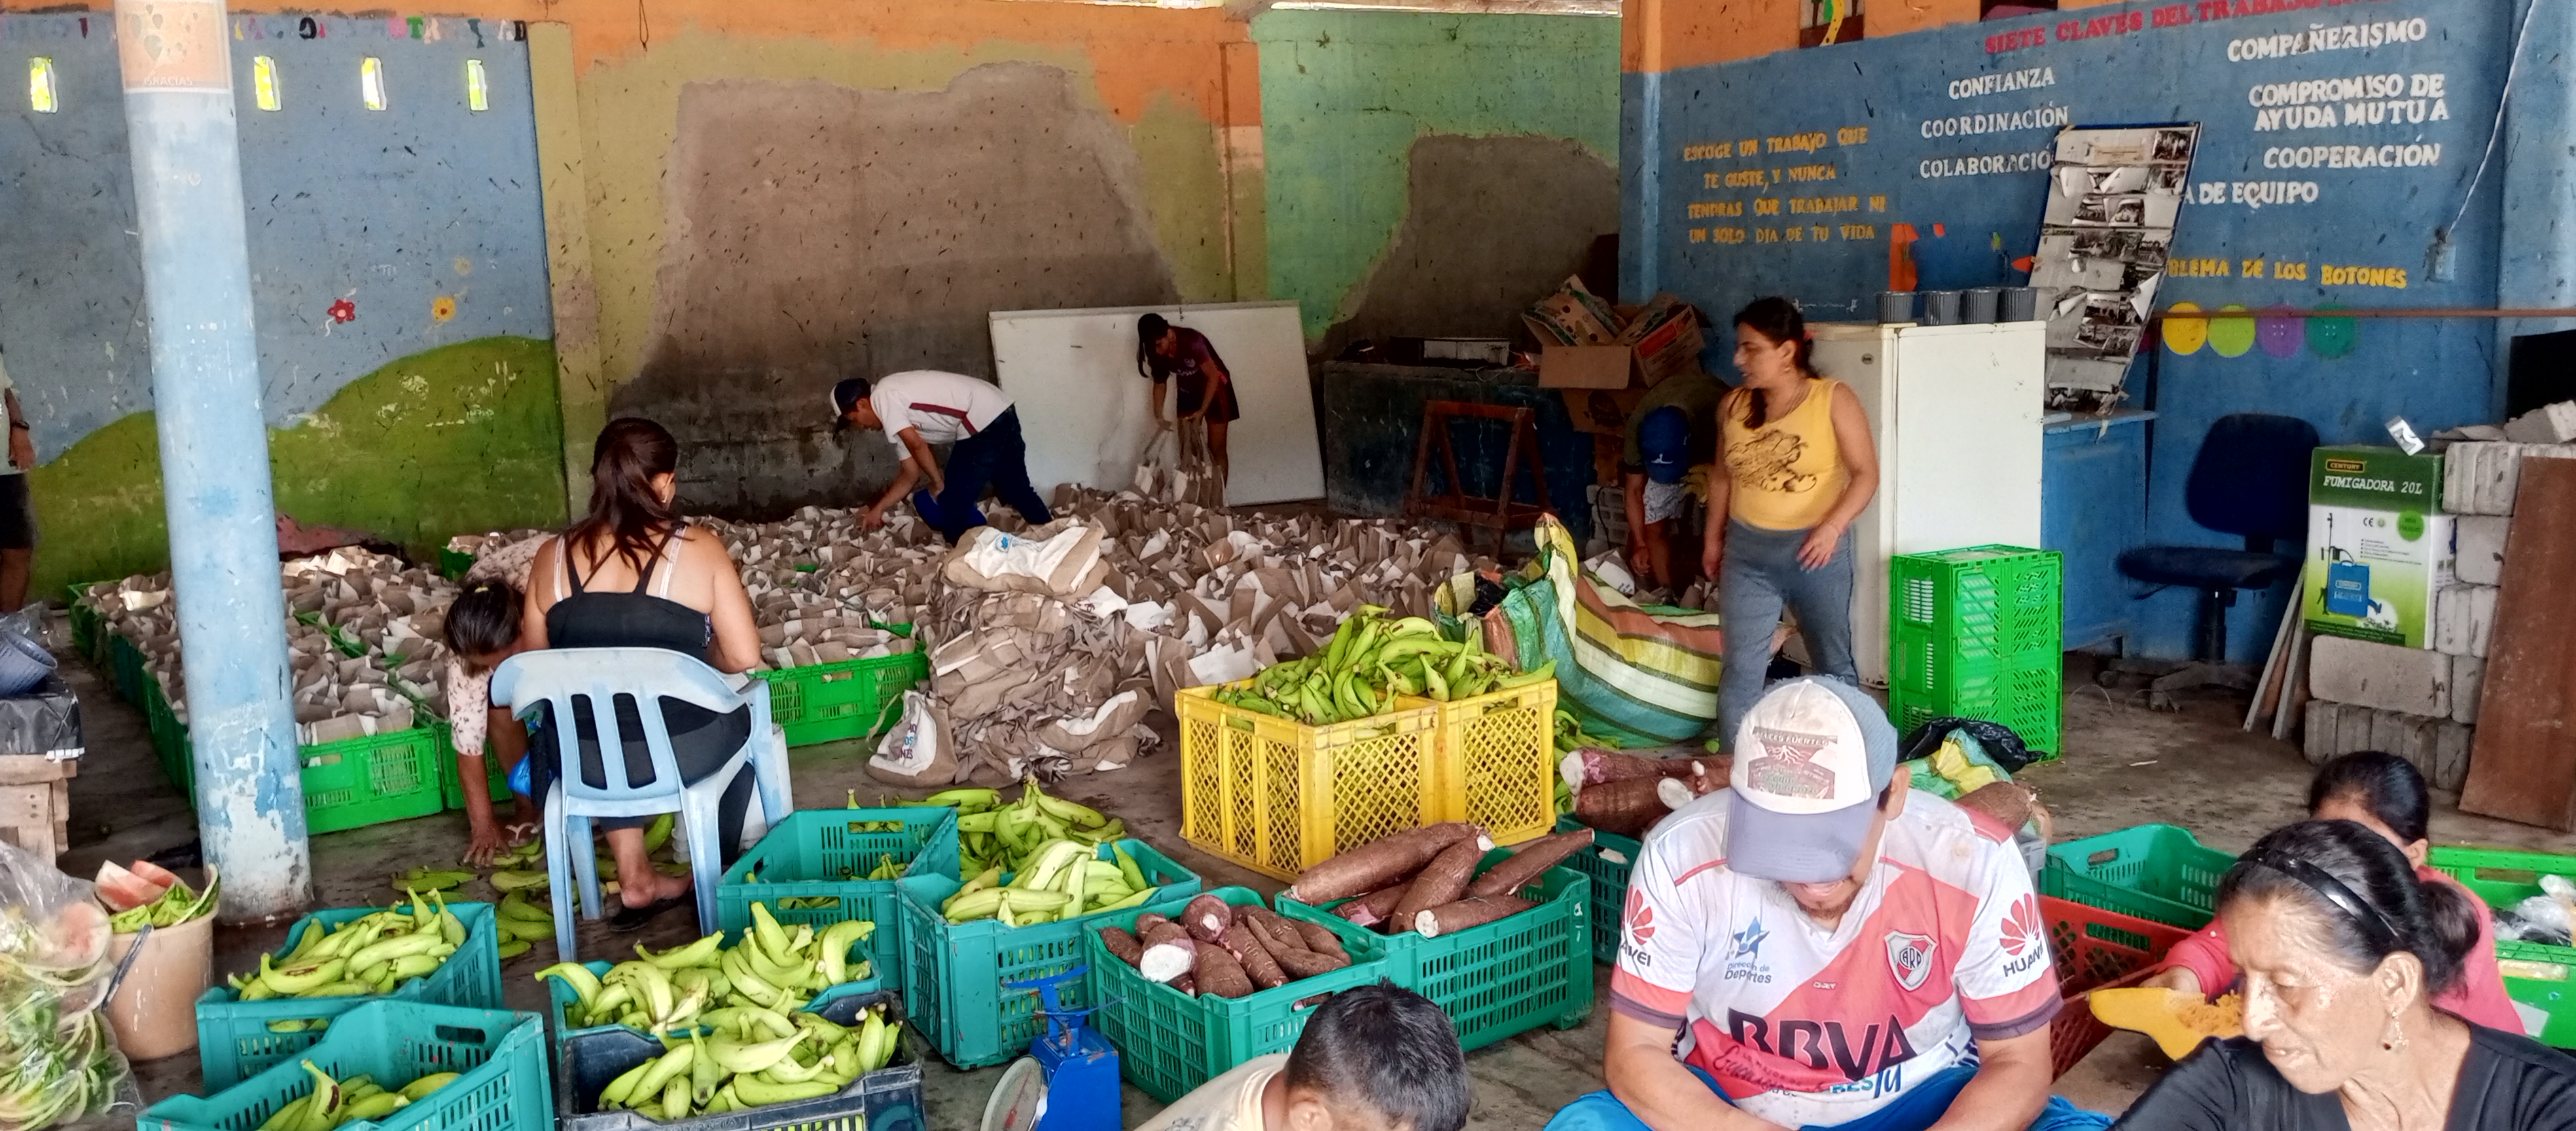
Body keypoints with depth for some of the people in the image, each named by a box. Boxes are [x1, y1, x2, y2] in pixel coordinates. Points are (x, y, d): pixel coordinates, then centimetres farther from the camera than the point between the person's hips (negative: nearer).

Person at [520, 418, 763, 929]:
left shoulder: (552, 557, -1)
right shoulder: (699, 549, -12)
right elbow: (744, 658, -11)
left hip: (584, 759, 3)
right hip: (682, 753, -3)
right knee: (741, 716, 31)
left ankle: (636, 879, 33)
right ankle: (720, 872, 42)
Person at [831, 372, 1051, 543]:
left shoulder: (883, 397, -4)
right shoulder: (898, 415, 22)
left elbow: (917, 446, -14)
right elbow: (911, 474, 25)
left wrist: (938, 484, -1)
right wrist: (878, 508, 31)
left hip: (982, 424, -10)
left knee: (954, 506, 3)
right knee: (1018, 491, 22)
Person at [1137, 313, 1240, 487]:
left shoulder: (1192, 341, -34)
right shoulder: (1157, 354, -16)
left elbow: (1213, 376, -27)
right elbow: (1159, 384, 0)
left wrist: (1202, 411, -27)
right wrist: (1159, 417, -9)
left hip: (1214, 387, -5)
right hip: (1188, 391, 5)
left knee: (1216, 449, -4)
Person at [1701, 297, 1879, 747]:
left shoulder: (1834, 400, -10)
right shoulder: (1733, 406, 2)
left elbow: (1865, 473, -11)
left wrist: (1832, 527, -23)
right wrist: (1713, 538, 14)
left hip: (1814, 550, -2)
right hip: (1746, 551, 3)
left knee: (1833, 661, 13)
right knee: (1741, 665, -1)